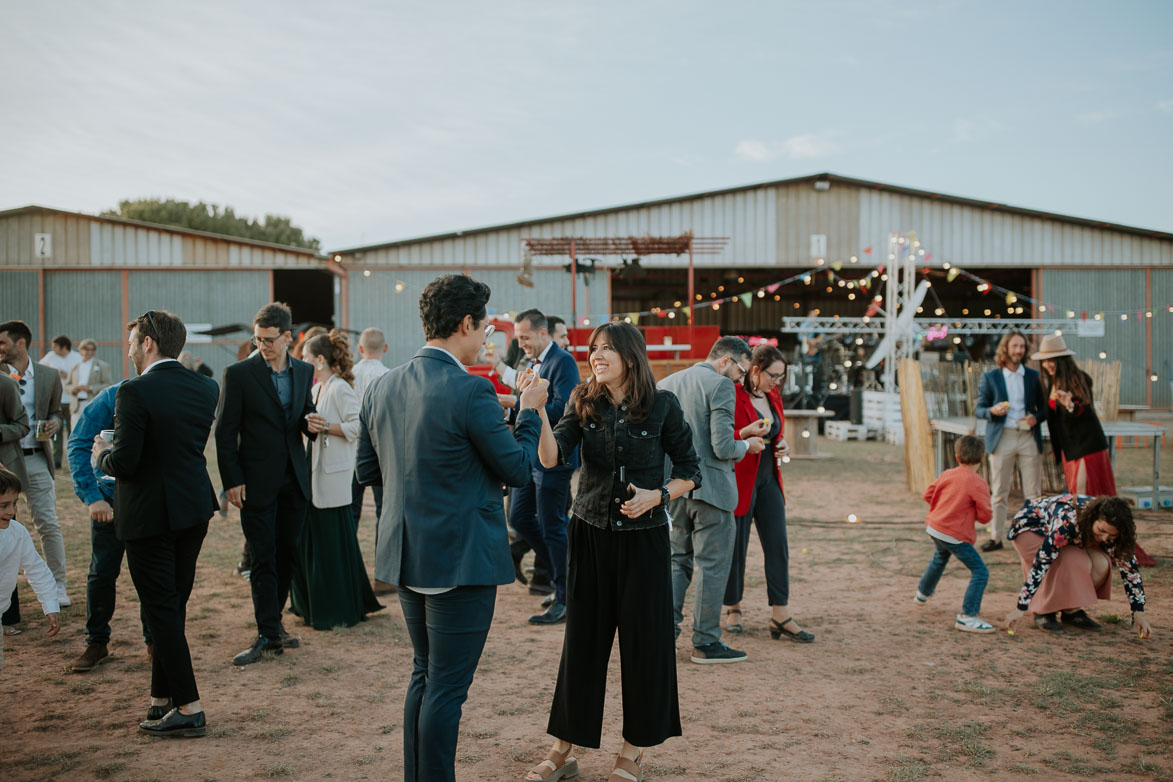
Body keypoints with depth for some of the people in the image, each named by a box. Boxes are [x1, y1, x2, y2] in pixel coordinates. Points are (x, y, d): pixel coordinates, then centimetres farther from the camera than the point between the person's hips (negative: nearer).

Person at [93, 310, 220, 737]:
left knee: (162, 610, 2)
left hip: (149, 514, -7)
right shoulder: (204, 387, 4)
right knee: (174, 606, 16)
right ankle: (162, 698, 27)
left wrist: (103, 454, 2)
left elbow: (124, 463, -21)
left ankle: (189, 709, 5)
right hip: (194, 509, 7)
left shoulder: (135, 392, -18)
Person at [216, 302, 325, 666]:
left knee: (288, 554, 11)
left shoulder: (304, 371, 8)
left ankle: (272, 622, 25)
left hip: (294, 480, 5)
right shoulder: (239, 374, -7)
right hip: (258, 482, -5)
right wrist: (232, 481, -11)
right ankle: (268, 633, 6)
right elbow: (225, 432, -6)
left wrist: (312, 424, -6)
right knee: (264, 560, -1)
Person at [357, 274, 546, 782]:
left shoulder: (382, 387, 3)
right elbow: (518, 468, -10)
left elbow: (367, 470, 11)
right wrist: (530, 412, 5)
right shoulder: (470, 391, -19)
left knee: (425, 674, 21)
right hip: (462, 559, -8)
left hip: (406, 557, 8)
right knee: (446, 687, 3)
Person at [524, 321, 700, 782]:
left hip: (643, 537, -2)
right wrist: (539, 412, -28)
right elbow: (553, 458, -14)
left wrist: (656, 495, -16)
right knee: (582, 639, 8)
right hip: (591, 535, 2)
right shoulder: (583, 404, 1)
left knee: (643, 639, 5)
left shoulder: (662, 405, -5)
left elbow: (690, 472, 1)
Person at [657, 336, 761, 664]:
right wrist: (747, 445, 0)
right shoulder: (721, 386, -12)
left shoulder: (666, 384, 9)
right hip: (710, 487, -6)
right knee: (712, 565, 3)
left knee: (677, 560, 18)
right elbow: (723, 447, -18)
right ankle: (705, 642, 9)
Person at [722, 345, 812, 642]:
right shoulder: (732, 395, -13)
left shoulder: (773, 396, 10)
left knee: (778, 545, 1)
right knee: (736, 547, 3)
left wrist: (781, 445, 3)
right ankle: (732, 609, 21)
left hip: (768, 478, 7)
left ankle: (780, 617, 4)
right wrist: (746, 433, -27)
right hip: (740, 480, -7)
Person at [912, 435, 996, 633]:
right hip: (954, 536, -8)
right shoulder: (978, 484, -17)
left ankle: (922, 593, 57)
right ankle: (967, 617, -10)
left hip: (934, 527, 8)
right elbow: (985, 516, -15)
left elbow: (928, 494, 13)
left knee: (940, 558, 37)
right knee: (980, 572, -3)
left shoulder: (947, 475, 1)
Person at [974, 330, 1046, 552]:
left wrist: (1036, 417, -7)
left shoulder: (1034, 376, 10)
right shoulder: (989, 378, 5)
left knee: (1034, 492, 1)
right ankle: (996, 537, 8)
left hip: (1029, 437, 1)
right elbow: (978, 409, 5)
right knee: (999, 492, 2)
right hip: (1001, 437, -1)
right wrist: (992, 411, -16)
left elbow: (1044, 407, 15)